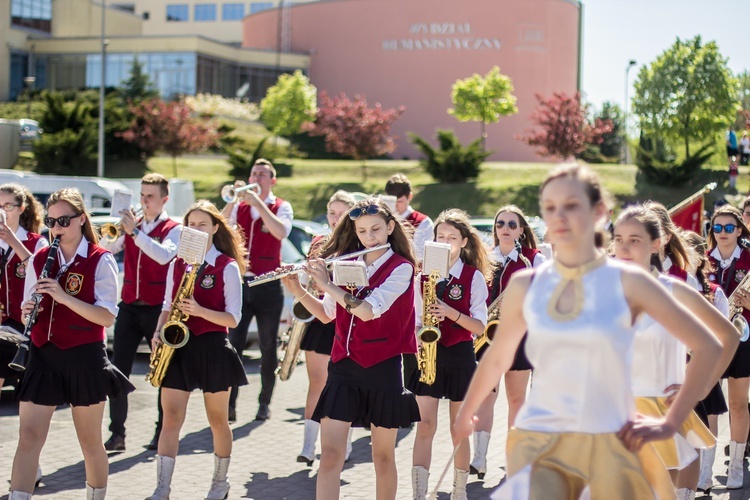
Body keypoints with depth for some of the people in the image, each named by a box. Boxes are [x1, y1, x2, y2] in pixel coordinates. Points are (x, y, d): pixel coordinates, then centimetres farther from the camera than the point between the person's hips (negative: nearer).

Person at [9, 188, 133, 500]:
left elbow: (108, 317, -13)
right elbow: (29, 311, 13)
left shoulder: (100, 261, -6)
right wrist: (27, 311, -11)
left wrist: (65, 297, -23)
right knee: (29, 437, -6)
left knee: (90, 440, 10)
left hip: (85, 358, -3)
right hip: (44, 357, 3)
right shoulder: (40, 260, 7)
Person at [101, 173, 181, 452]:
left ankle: (163, 431, 13)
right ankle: (117, 433, -2)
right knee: (119, 369, -4)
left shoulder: (173, 229, 0)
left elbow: (164, 255, -20)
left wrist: (135, 231, -23)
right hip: (129, 306, 4)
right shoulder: (131, 226, 13)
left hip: (158, 308, -4)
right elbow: (108, 248, 2)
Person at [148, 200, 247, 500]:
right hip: (178, 346, 3)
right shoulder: (177, 265, 9)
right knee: (171, 419, -4)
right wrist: (158, 332, -3)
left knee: (217, 420, 9)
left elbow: (233, 319, -7)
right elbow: (168, 307, 16)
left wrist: (199, 310, -23)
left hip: (213, 348, -3)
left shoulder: (227, 267, -5)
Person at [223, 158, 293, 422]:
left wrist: (258, 203, -20)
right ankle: (229, 404, -9)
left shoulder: (281, 207, 3)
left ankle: (264, 403, 14)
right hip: (240, 283, 2)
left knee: (268, 348, 5)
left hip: (268, 286, -2)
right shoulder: (240, 206, 11)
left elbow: (281, 232, -18)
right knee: (234, 344, -7)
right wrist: (232, 200, -15)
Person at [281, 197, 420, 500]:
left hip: (383, 369, -4)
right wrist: (297, 291, -1)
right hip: (343, 367, 4)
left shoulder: (401, 267, -7)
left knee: (383, 455, 8)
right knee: (330, 454, -6)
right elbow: (326, 315, 13)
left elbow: (368, 310, -20)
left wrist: (326, 285, -15)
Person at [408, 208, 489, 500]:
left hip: (460, 356, -2)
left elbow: (480, 327, -7)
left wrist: (451, 313, -21)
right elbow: (415, 320, 10)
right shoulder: (424, 275, 5)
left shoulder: (473, 277, -3)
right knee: (425, 425, -5)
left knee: (459, 429, 6)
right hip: (428, 355, 2)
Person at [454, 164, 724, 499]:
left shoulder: (627, 282, -3)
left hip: (611, 444, -1)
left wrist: (670, 424, -1)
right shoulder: (525, 286, 4)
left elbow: (708, 348, 2)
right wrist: (465, 413, 32)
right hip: (539, 440, 1)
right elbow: (497, 359, 21)